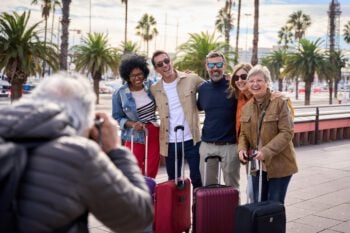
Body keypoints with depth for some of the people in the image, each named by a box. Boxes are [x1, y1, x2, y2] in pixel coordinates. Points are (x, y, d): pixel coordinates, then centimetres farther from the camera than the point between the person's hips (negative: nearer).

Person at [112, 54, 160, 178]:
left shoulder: (151, 86, 0)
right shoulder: (119, 94, -8)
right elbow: (117, 117, -2)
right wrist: (132, 124, -18)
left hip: (155, 136, 3)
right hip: (135, 138, -3)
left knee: (151, 174, 9)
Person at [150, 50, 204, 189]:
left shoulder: (191, 80, -5)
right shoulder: (154, 89, 4)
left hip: (192, 139, -2)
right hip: (170, 142, 3)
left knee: (197, 179, 4)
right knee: (173, 181, 13)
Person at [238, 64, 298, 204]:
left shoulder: (280, 102, -11)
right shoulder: (247, 107, 7)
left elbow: (286, 133, -16)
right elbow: (243, 133, 14)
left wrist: (266, 152, -24)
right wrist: (242, 149, -6)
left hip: (278, 165, -5)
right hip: (257, 166, 5)